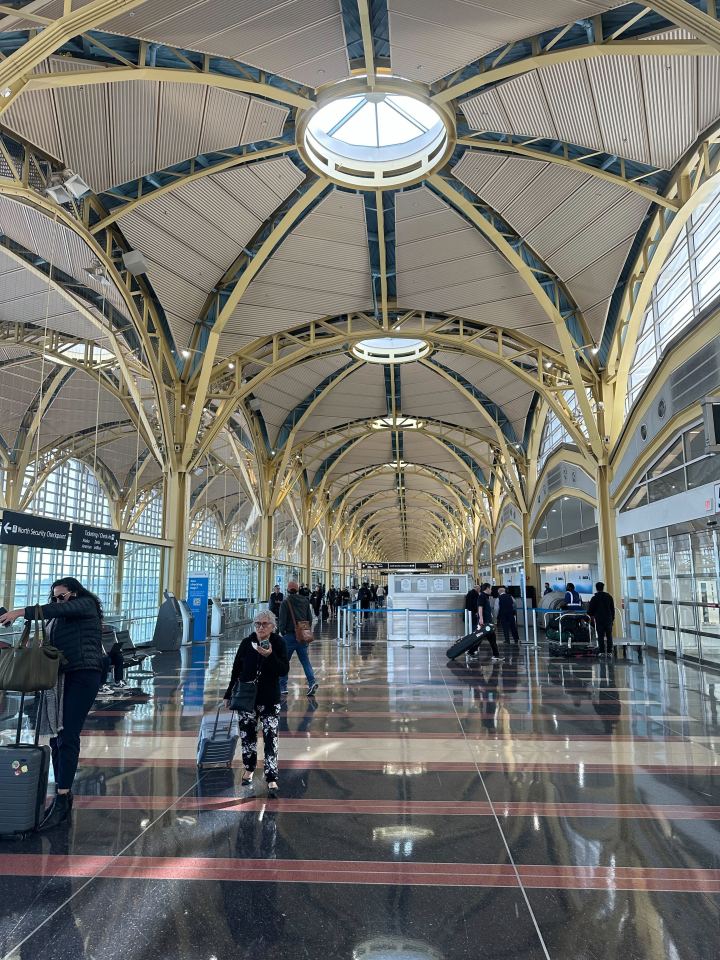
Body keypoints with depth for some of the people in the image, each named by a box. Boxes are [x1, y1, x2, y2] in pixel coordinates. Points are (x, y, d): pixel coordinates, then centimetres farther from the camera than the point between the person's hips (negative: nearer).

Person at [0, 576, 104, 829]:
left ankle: (61, 801, -13)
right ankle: (63, 796, 11)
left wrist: (21, 612, -19)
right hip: (62, 678, 8)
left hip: (83, 675, -8)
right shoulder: (59, 619, 24)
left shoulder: (86, 605, 2)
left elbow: (57, 609, -15)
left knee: (67, 737, -13)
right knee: (56, 737, 4)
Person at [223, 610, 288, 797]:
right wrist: (229, 695, 8)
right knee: (247, 735, 14)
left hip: (270, 699, -2)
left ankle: (272, 780, 0)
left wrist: (270, 656, -29)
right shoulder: (246, 643, -3)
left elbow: (284, 671, -14)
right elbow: (236, 670, 5)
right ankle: (249, 769, 35)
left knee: (271, 738, -6)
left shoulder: (279, 644, -8)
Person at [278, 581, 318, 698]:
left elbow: (282, 620, -10)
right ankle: (312, 682, -10)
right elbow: (310, 618, 8)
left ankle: (282, 687, 12)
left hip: (289, 635, -4)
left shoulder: (285, 602, -10)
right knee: (305, 660, 8)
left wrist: (282, 632, 7)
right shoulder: (305, 601, 4)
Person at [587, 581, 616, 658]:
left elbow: (590, 610, -1)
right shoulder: (609, 597, 6)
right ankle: (609, 652, 3)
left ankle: (602, 652, -6)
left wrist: (592, 615, 20)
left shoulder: (594, 598, -4)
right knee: (609, 636, 6)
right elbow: (612, 609, 9)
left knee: (600, 636, -1)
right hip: (608, 619, 3)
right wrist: (613, 618, 16)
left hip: (599, 620, -3)